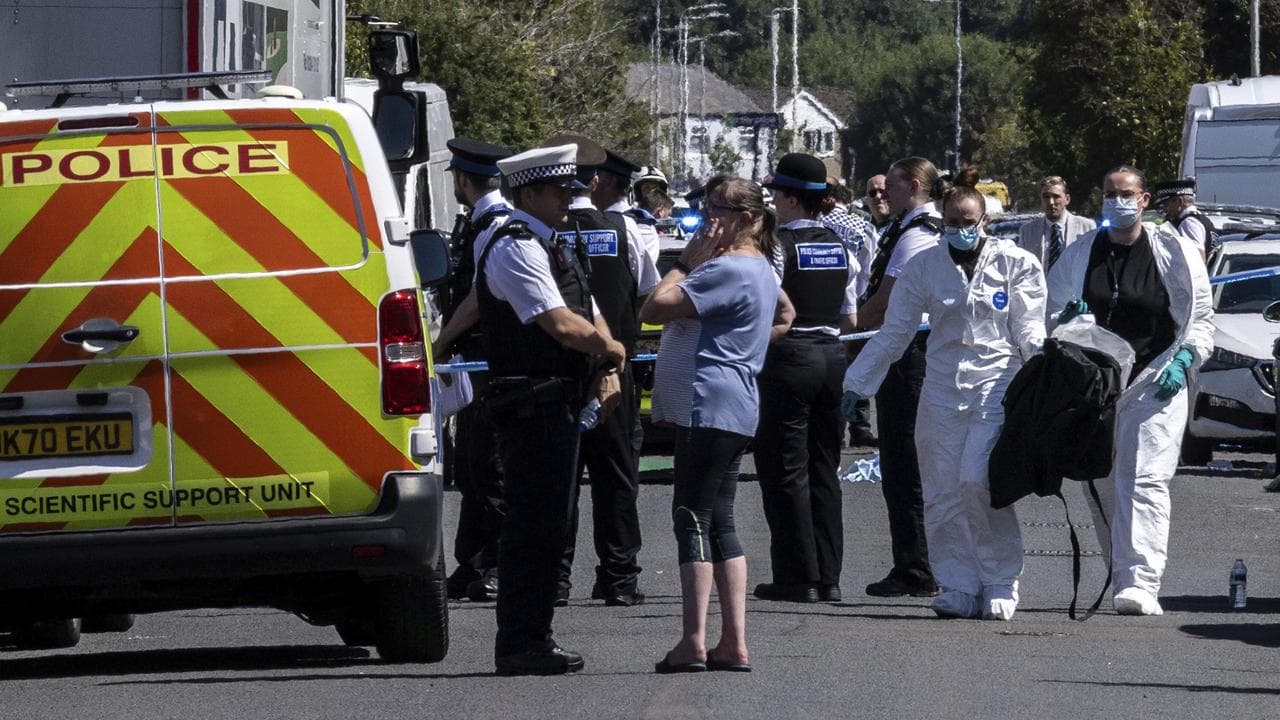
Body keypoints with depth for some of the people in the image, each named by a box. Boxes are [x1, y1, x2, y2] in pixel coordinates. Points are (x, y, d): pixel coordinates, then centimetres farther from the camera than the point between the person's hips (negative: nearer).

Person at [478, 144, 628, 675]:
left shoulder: (553, 248, 20)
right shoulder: (515, 249, -13)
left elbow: (590, 317, 22)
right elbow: (562, 325, -20)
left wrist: (607, 373, 5)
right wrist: (613, 351, -4)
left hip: (560, 403, 10)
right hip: (531, 404, -10)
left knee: (546, 523, 13)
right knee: (533, 524, -10)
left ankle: (531, 638, 20)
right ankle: (520, 645, -9)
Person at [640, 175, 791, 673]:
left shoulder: (727, 269, -16)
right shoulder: (759, 268, 17)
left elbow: (653, 309, -20)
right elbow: (784, 315, 38)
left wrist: (686, 262, -9)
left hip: (709, 405, -10)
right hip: (733, 410, 10)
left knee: (693, 519, -9)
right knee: (719, 522, 10)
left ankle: (693, 643, -12)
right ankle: (733, 644, 9)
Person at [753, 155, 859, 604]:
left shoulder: (778, 246, -13)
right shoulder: (839, 247, 8)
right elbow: (850, 320, 13)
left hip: (789, 356, -7)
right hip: (832, 356, 7)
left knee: (785, 472, -2)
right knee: (824, 470, 11)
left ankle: (798, 578, -4)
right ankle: (828, 576, 11)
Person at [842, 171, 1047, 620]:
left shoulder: (1015, 263, 3)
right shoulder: (926, 265, 8)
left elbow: (1028, 330, 5)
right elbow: (894, 331, 14)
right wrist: (856, 382, 12)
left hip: (997, 384, -4)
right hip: (942, 388, 4)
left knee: (978, 481, -18)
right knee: (942, 493, -1)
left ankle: (1000, 584, -7)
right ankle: (959, 590, 5)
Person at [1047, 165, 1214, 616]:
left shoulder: (1173, 252, 2)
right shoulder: (1079, 256, 10)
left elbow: (1201, 320, 5)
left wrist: (1183, 360, -11)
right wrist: (1065, 321, -4)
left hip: (1154, 384, -4)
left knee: (1144, 481, -15)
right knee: (1103, 487, 6)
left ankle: (1141, 584, -23)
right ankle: (1123, 578, 17)